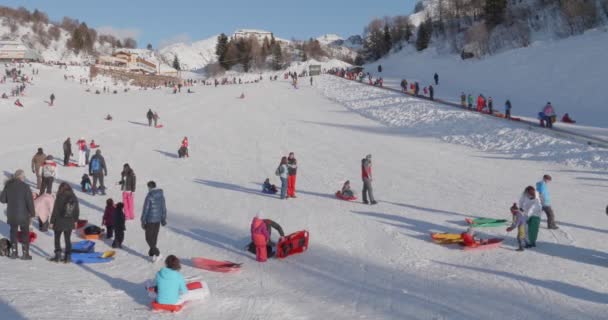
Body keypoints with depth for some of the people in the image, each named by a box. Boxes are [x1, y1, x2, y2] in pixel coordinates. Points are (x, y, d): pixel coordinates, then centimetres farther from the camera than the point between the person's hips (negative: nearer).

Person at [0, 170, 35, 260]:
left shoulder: (8, 185, -2)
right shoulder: (25, 186, -14)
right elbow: (30, 201, -15)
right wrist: (32, 214, -7)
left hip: (11, 215, 4)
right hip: (23, 214, -3)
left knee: (13, 232, 17)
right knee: (25, 233, 8)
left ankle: (14, 252, 18)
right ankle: (25, 253, 9)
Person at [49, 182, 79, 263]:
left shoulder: (59, 198, -14)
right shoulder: (74, 198, 0)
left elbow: (55, 211, -12)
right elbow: (77, 211, 8)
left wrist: (52, 222, -3)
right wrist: (75, 220, 20)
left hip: (59, 222, -4)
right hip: (70, 223, 4)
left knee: (57, 238, 13)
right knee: (67, 239, 11)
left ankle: (58, 255, 7)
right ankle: (68, 256, 10)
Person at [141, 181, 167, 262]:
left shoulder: (149, 197, -18)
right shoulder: (161, 195, 2)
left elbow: (145, 210, -15)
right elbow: (164, 208, 8)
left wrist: (143, 221, -7)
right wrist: (163, 219, 18)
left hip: (150, 220, -6)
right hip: (158, 219, 6)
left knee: (149, 238, 3)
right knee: (154, 237, 18)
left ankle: (157, 253, -8)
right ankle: (151, 252, 29)